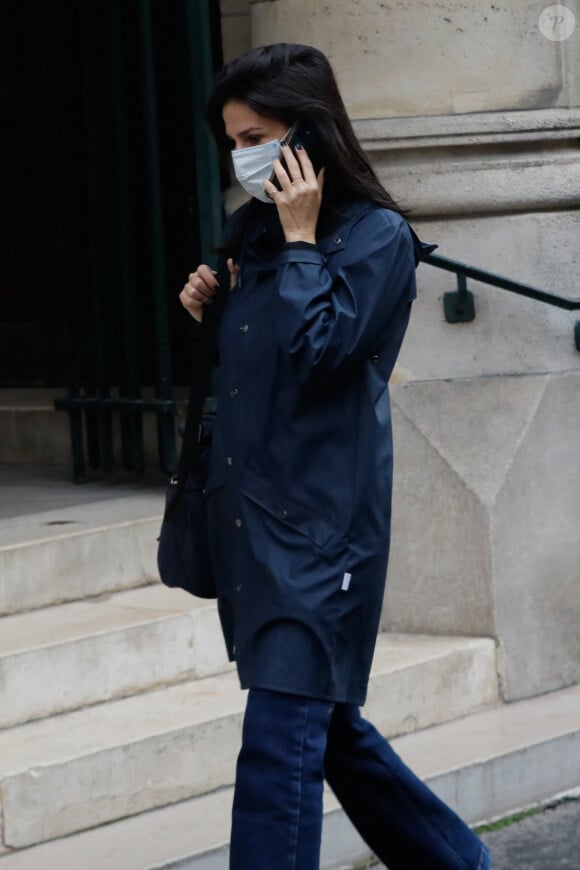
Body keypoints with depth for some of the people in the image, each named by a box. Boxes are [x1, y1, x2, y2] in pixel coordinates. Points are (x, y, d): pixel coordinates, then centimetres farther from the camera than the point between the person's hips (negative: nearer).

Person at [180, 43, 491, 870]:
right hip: (252, 513, 8)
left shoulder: (376, 236, -8)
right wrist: (211, 308, 4)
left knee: (280, 746, -13)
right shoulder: (255, 232, 13)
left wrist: (300, 241, -12)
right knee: (326, 726, 16)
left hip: (318, 523, -8)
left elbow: (318, 351, -19)